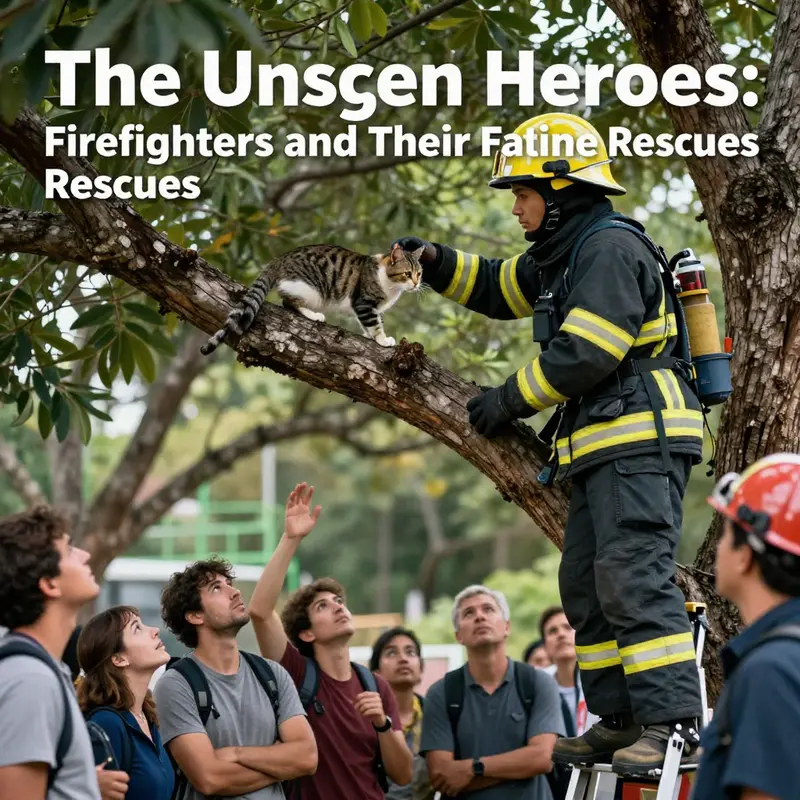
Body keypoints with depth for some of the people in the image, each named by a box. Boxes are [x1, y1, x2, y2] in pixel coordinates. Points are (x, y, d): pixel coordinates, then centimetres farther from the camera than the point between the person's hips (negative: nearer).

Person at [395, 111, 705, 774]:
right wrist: (436, 264, 17)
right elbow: (501, 290, 34)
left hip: (642, 441, -11)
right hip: (606, 447, 11)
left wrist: (511, 400, -9)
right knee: (588, 588, 10)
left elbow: (584, 353, -20)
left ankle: (675, 722, -23)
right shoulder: (565, 254, 21)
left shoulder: (611, 248, -12)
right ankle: (622, 721, 12)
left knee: (634, 579, -19)